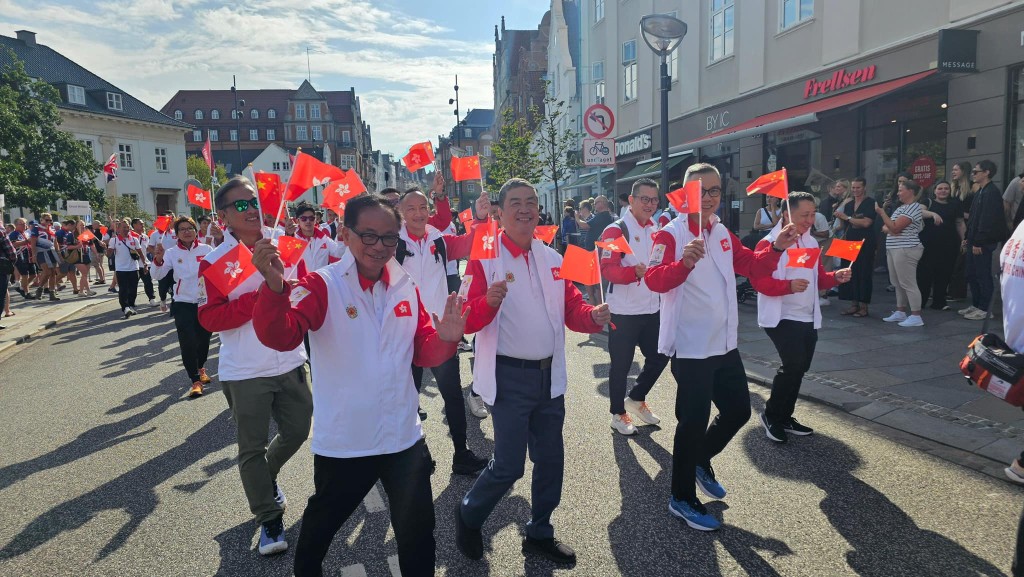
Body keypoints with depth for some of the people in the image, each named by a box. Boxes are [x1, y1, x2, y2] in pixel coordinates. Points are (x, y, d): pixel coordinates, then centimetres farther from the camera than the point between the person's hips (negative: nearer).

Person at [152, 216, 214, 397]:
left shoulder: (207, 249, -2)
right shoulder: (172, 253, -2)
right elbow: (157, 276, -10)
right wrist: (158, 259, -29)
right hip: (183, 304, -1)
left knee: (204, 339, 15)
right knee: (188, 342, -8)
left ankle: (200, 367, 44)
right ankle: (195, 381, 3)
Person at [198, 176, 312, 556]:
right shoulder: (215, 261, -9)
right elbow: (209, 318, -14)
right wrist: (259, 297, -23)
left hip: (290, 363, 4)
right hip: (245, 371, -4)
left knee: (298, 431, 17)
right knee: (252, 448, 8)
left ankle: (266, 477, 47)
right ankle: (269, 519, 26)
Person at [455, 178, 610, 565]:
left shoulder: (552, 259, 7)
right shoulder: (485, 257, -11)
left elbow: (572, 308, 6)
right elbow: (469, 321, -17)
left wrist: (593, 316, -15)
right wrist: (488, 302, -38)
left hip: (549, 375, 6)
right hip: (509, 377, -6)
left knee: (551, 460, 15)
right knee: (509, 466, -2)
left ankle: (539, 535, 36)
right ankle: (468, 517, 28)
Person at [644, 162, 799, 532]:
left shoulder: (723, 234, 10)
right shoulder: (671, 234, -15)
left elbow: (752, 267, 17)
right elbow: (654, 280, -29)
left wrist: (777, 248, 0)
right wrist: (685, 262, -48)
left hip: (724, 345, 8)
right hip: (690, 348, -8)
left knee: (738, 410, 17)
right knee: (694, 422, 1)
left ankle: (701, 461, 41)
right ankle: (682, 499, 20)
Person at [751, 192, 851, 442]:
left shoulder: (812, 243, 12)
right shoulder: (768, 243, -14)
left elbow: (818, 278, 18)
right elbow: (758, 281, -21)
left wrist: (836, 277, -1)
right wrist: (789, 286, -33)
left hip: (809, 318, 8)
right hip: (781, 317, -8)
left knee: (800, 367, 12)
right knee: (794, 365, -17)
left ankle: (784, 417, 26)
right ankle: (770, 414, 3)